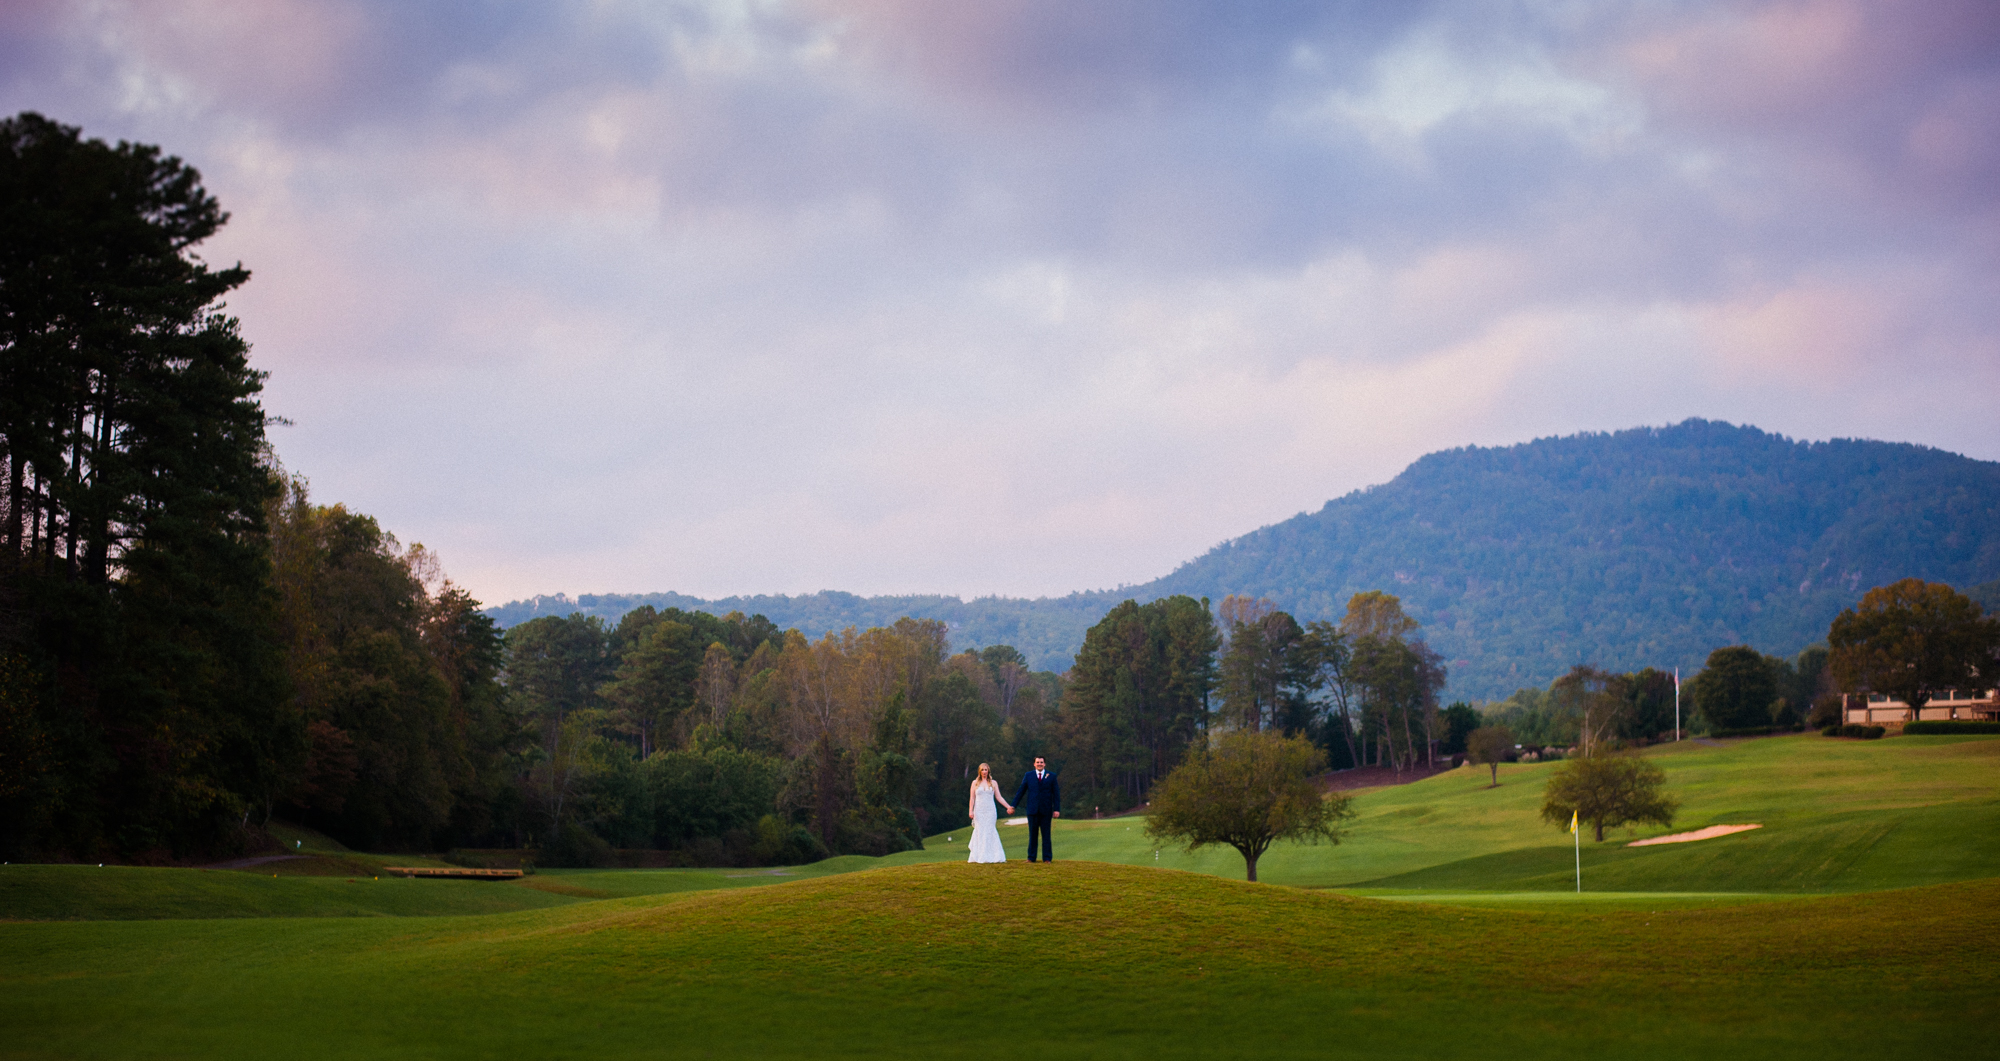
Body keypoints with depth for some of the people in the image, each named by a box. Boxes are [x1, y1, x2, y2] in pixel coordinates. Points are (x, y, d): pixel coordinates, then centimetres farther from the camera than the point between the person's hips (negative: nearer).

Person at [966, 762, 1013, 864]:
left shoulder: (993, 783, 8)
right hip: (979, 811, 0)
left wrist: (1008, 806, 2)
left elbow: (998, 797, 9)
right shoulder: (975, 783, 8)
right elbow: (972, 798, 7)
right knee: (979, 833, -4)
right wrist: (970, 811, -3)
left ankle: (990, 856, -5)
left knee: (989, 832, -7)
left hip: (990, 811, 0)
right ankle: (979, 857, -2)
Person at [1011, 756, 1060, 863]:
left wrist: (1057, 809, -4)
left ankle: (1047, 858, 6)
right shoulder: (1028, 775, 7)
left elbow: (1056, 794, 3)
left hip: (1046, 810, -1)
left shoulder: (1051, 776, 5)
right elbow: (1021, 792, 9)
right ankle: (1031, 857, 9)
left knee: (1046, 835, 2)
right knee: (1032, 834, 4)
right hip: (1032, 810, 1)